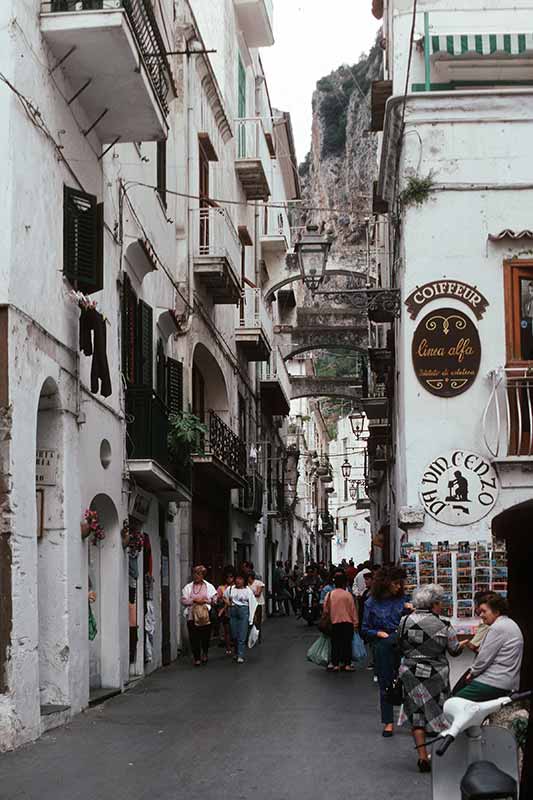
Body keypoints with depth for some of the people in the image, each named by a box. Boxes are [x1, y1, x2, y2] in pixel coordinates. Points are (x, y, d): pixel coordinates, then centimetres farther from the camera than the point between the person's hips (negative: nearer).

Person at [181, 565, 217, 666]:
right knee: (194, 638, -4)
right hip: (192, 615, 0)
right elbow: (183, 601, 3)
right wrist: (194, 600, -10)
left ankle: (205, 653, 28)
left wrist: (205, 601, -9)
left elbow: (215, 599, 5)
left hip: (206, 616, 0)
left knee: (206, 637, 1)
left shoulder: (209, 586, 10)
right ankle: (197, 658, 6)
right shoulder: (188, 587, 10)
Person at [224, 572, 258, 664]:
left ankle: (240, 656, -6)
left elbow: (253, 604, -2)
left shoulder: (247, 590, -4)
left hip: (243, 611, -4)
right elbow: (224, 596, 24)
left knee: (242, 635, -7)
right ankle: (237, 652, 28)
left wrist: (251, 618, -5)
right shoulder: (230, 589, 5)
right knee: (234, 635, 9)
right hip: (233, 611, 4)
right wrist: (227, 602, 3)